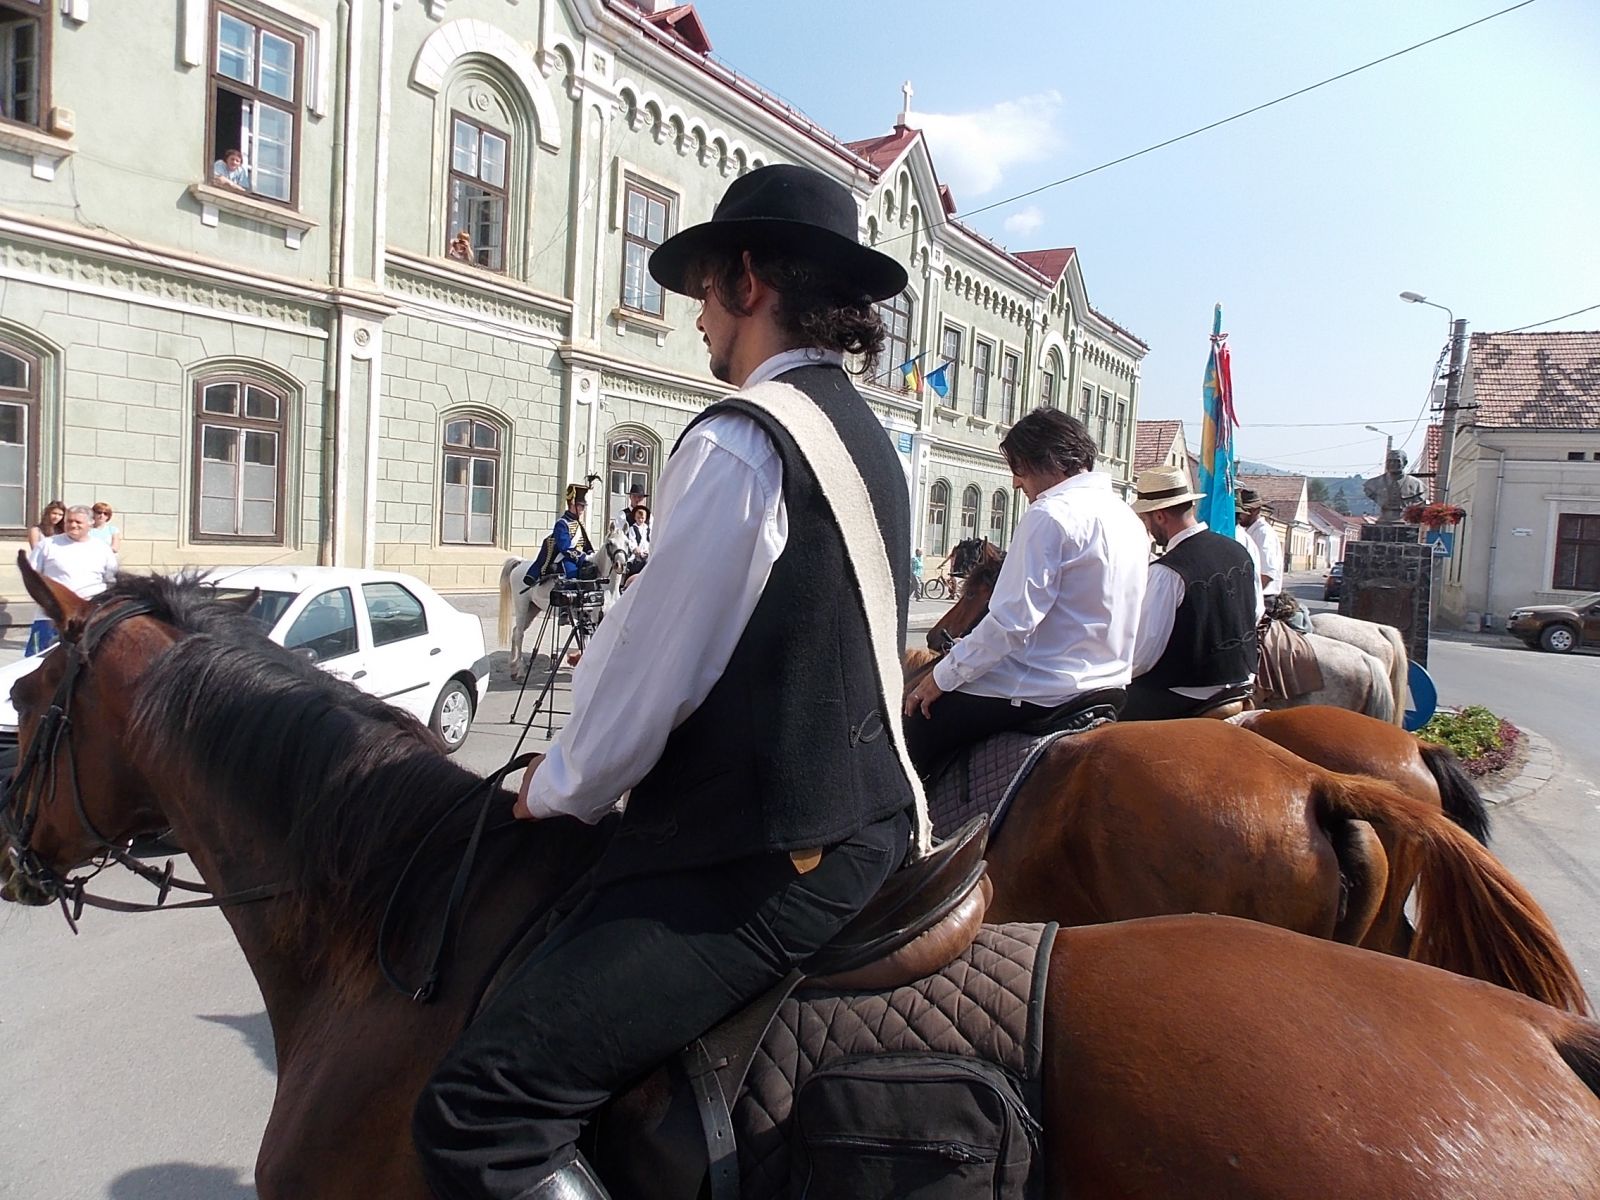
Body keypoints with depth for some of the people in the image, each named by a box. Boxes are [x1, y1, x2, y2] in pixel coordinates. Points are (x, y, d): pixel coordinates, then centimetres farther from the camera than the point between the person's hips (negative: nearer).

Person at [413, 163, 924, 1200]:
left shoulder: (739, 442, -17)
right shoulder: (864, 437, 12)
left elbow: (651, 673, -15)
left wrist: (559, 790, 5)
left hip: (767, 864, -10)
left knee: (475, 1111, -13)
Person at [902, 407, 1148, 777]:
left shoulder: (1050, 515, -16)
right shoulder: (1128, 517, 12)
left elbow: (1012, 620, -22)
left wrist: (943, 676, -13)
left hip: (1045, 691, -10)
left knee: (916, 716, -5)